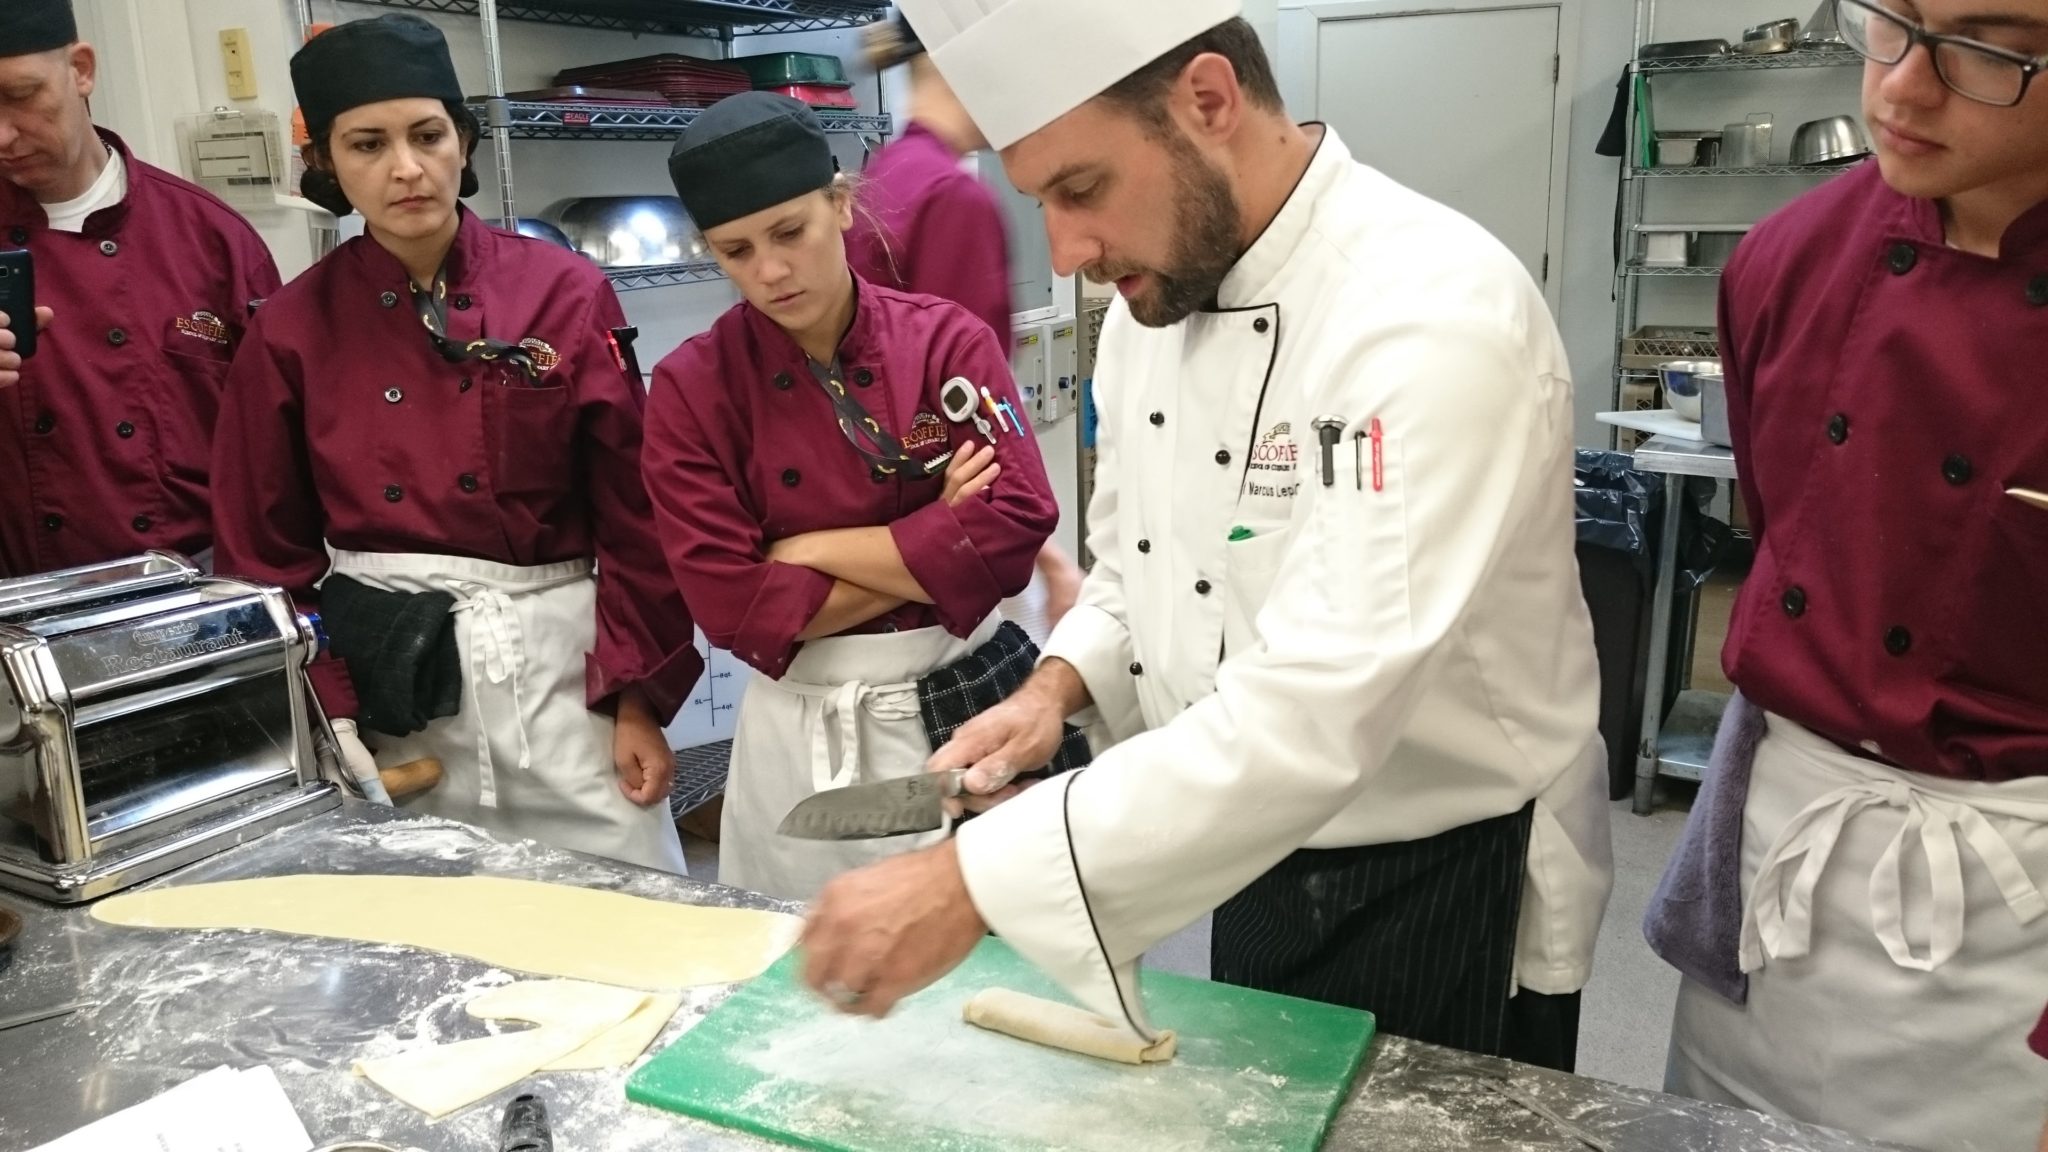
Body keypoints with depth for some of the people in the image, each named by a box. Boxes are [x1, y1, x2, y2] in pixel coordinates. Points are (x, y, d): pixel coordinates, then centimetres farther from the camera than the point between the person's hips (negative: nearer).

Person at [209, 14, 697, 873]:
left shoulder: (565, 292, -3)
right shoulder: (290, 330, 1)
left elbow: (635, 514, -2)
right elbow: (267, 553, 6)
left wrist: (639, 697, -4)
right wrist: (328, 723, -1)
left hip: (560, 659, -1)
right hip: (382, 680, 1)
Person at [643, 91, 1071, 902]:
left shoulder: (947, 340, -5)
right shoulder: (691, 388, -6)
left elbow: (1012, 528, -16)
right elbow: (736, 608, -11)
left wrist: (808, 549, -14)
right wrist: (932, 548, -13)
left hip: (969, 704, 0)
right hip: (802, 736, 0)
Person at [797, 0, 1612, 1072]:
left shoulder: (1439, 318, -28)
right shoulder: (1156, 295, -2)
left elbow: (1311, 718, -36)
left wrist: (971, 881, -36)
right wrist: (1058, 686, -9)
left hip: (1442, 902, -7)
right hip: (1253, 859, 7)